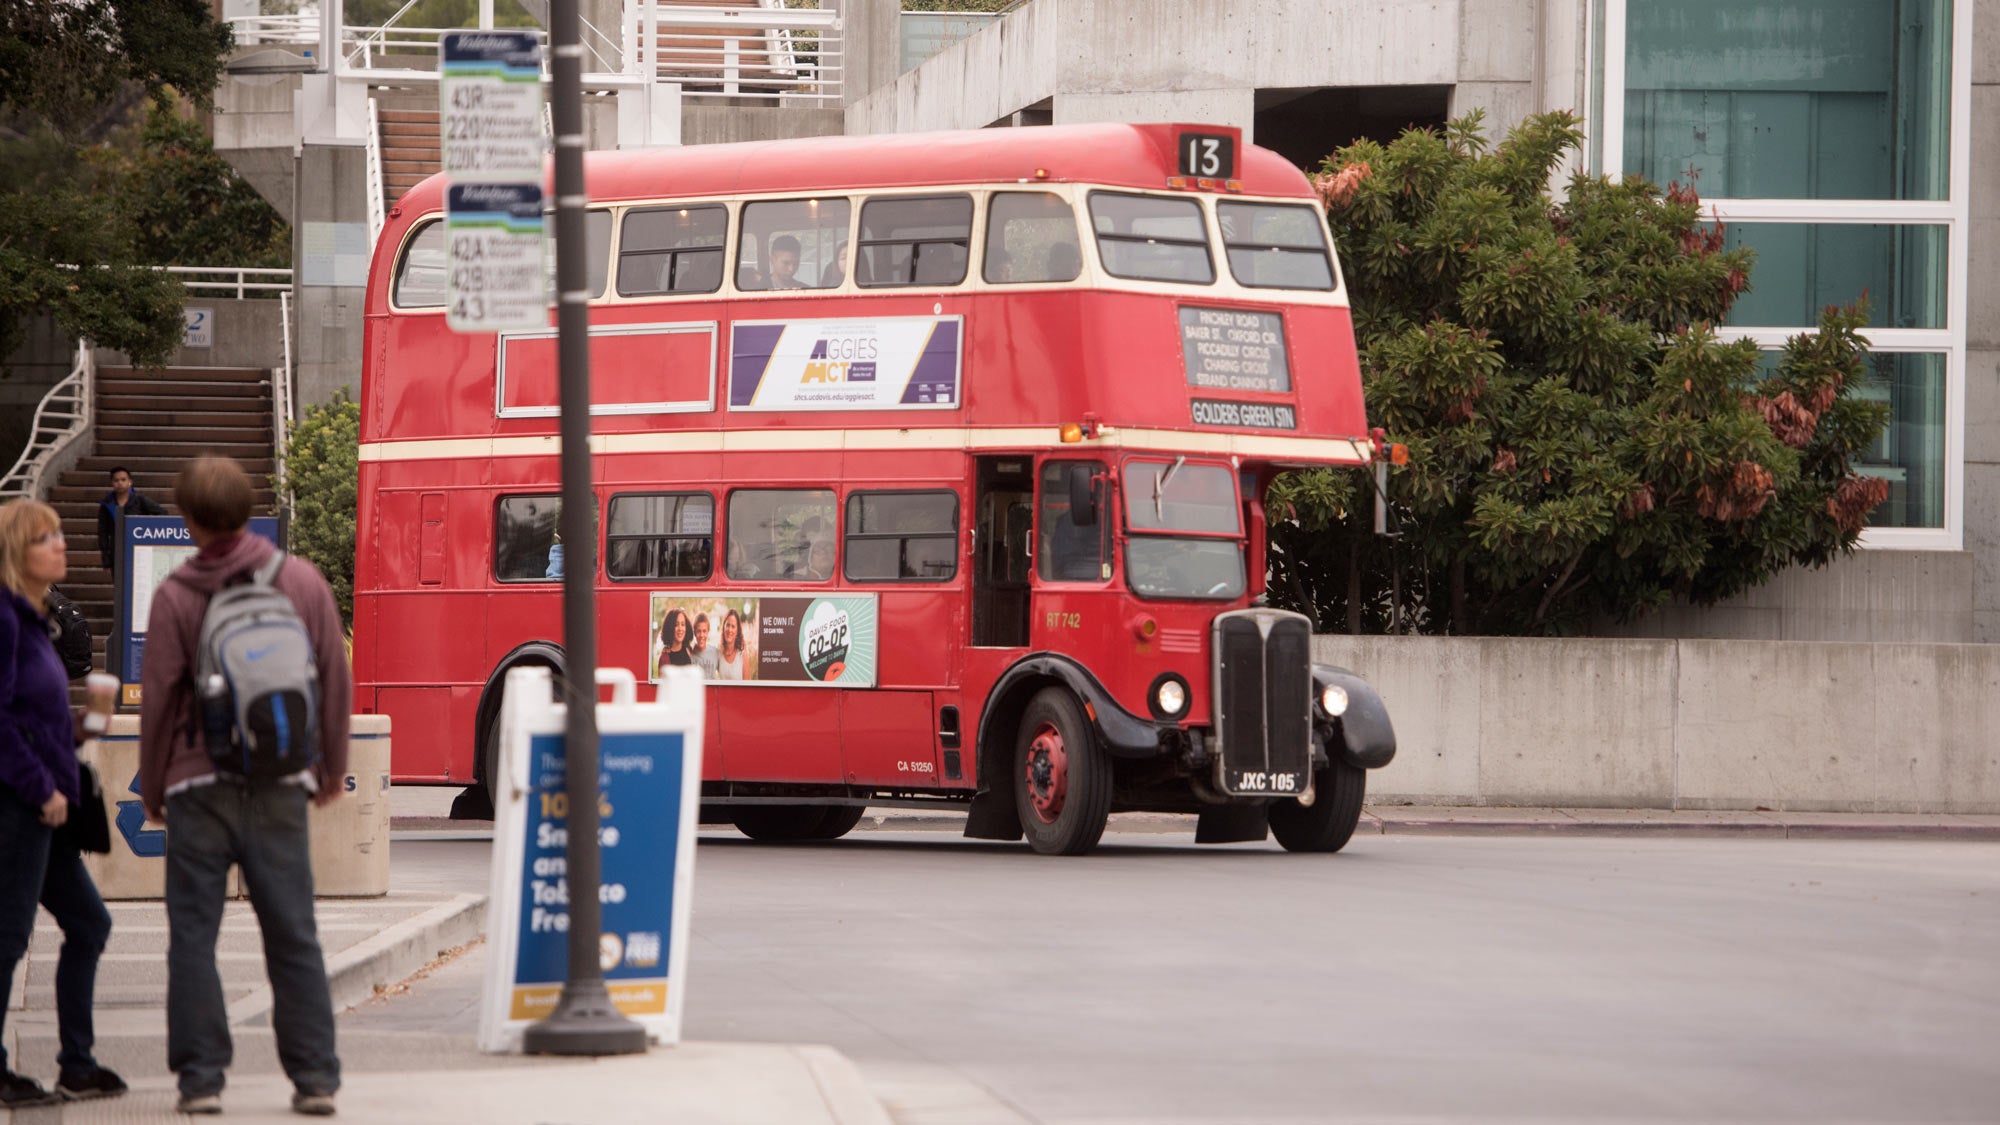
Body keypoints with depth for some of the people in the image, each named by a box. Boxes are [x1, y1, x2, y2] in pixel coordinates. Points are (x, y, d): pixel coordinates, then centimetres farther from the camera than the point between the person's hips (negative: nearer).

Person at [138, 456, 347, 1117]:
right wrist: (332, 767, 21)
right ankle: (314, 1079, 3)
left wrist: (152, 789, 9)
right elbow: (336, 681, 8)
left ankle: (200, 1078, 1)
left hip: (199, 784, -2)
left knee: (193, 938, 4)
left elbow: (158, 698, -4)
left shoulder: (177, 596, -7)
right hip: (281, 788, 3)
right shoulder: (302, 581, 2)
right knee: (294, 937, 6)